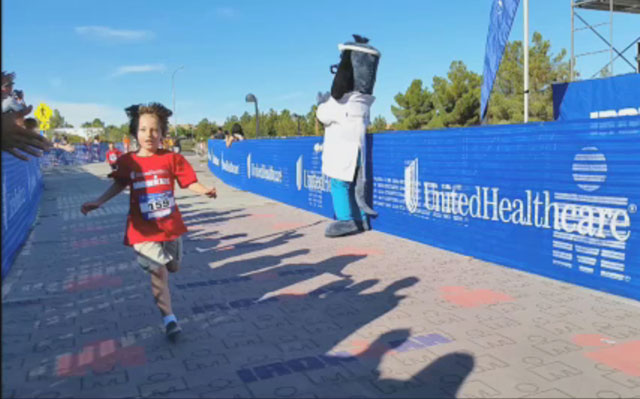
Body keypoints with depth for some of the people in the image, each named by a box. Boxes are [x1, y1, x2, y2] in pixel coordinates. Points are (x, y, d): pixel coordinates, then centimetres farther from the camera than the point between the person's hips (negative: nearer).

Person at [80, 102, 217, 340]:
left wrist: (204, 191, -29)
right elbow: (119, 185, 10)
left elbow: (189, 182, -10)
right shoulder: (127, 162, -5)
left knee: (173, 267, 19)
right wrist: (98, 202, 3)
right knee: (158, 273, -5)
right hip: (144, 230, -1)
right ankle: (169, 319, 5)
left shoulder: (171, 158, -8)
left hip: (170, 225, 2)